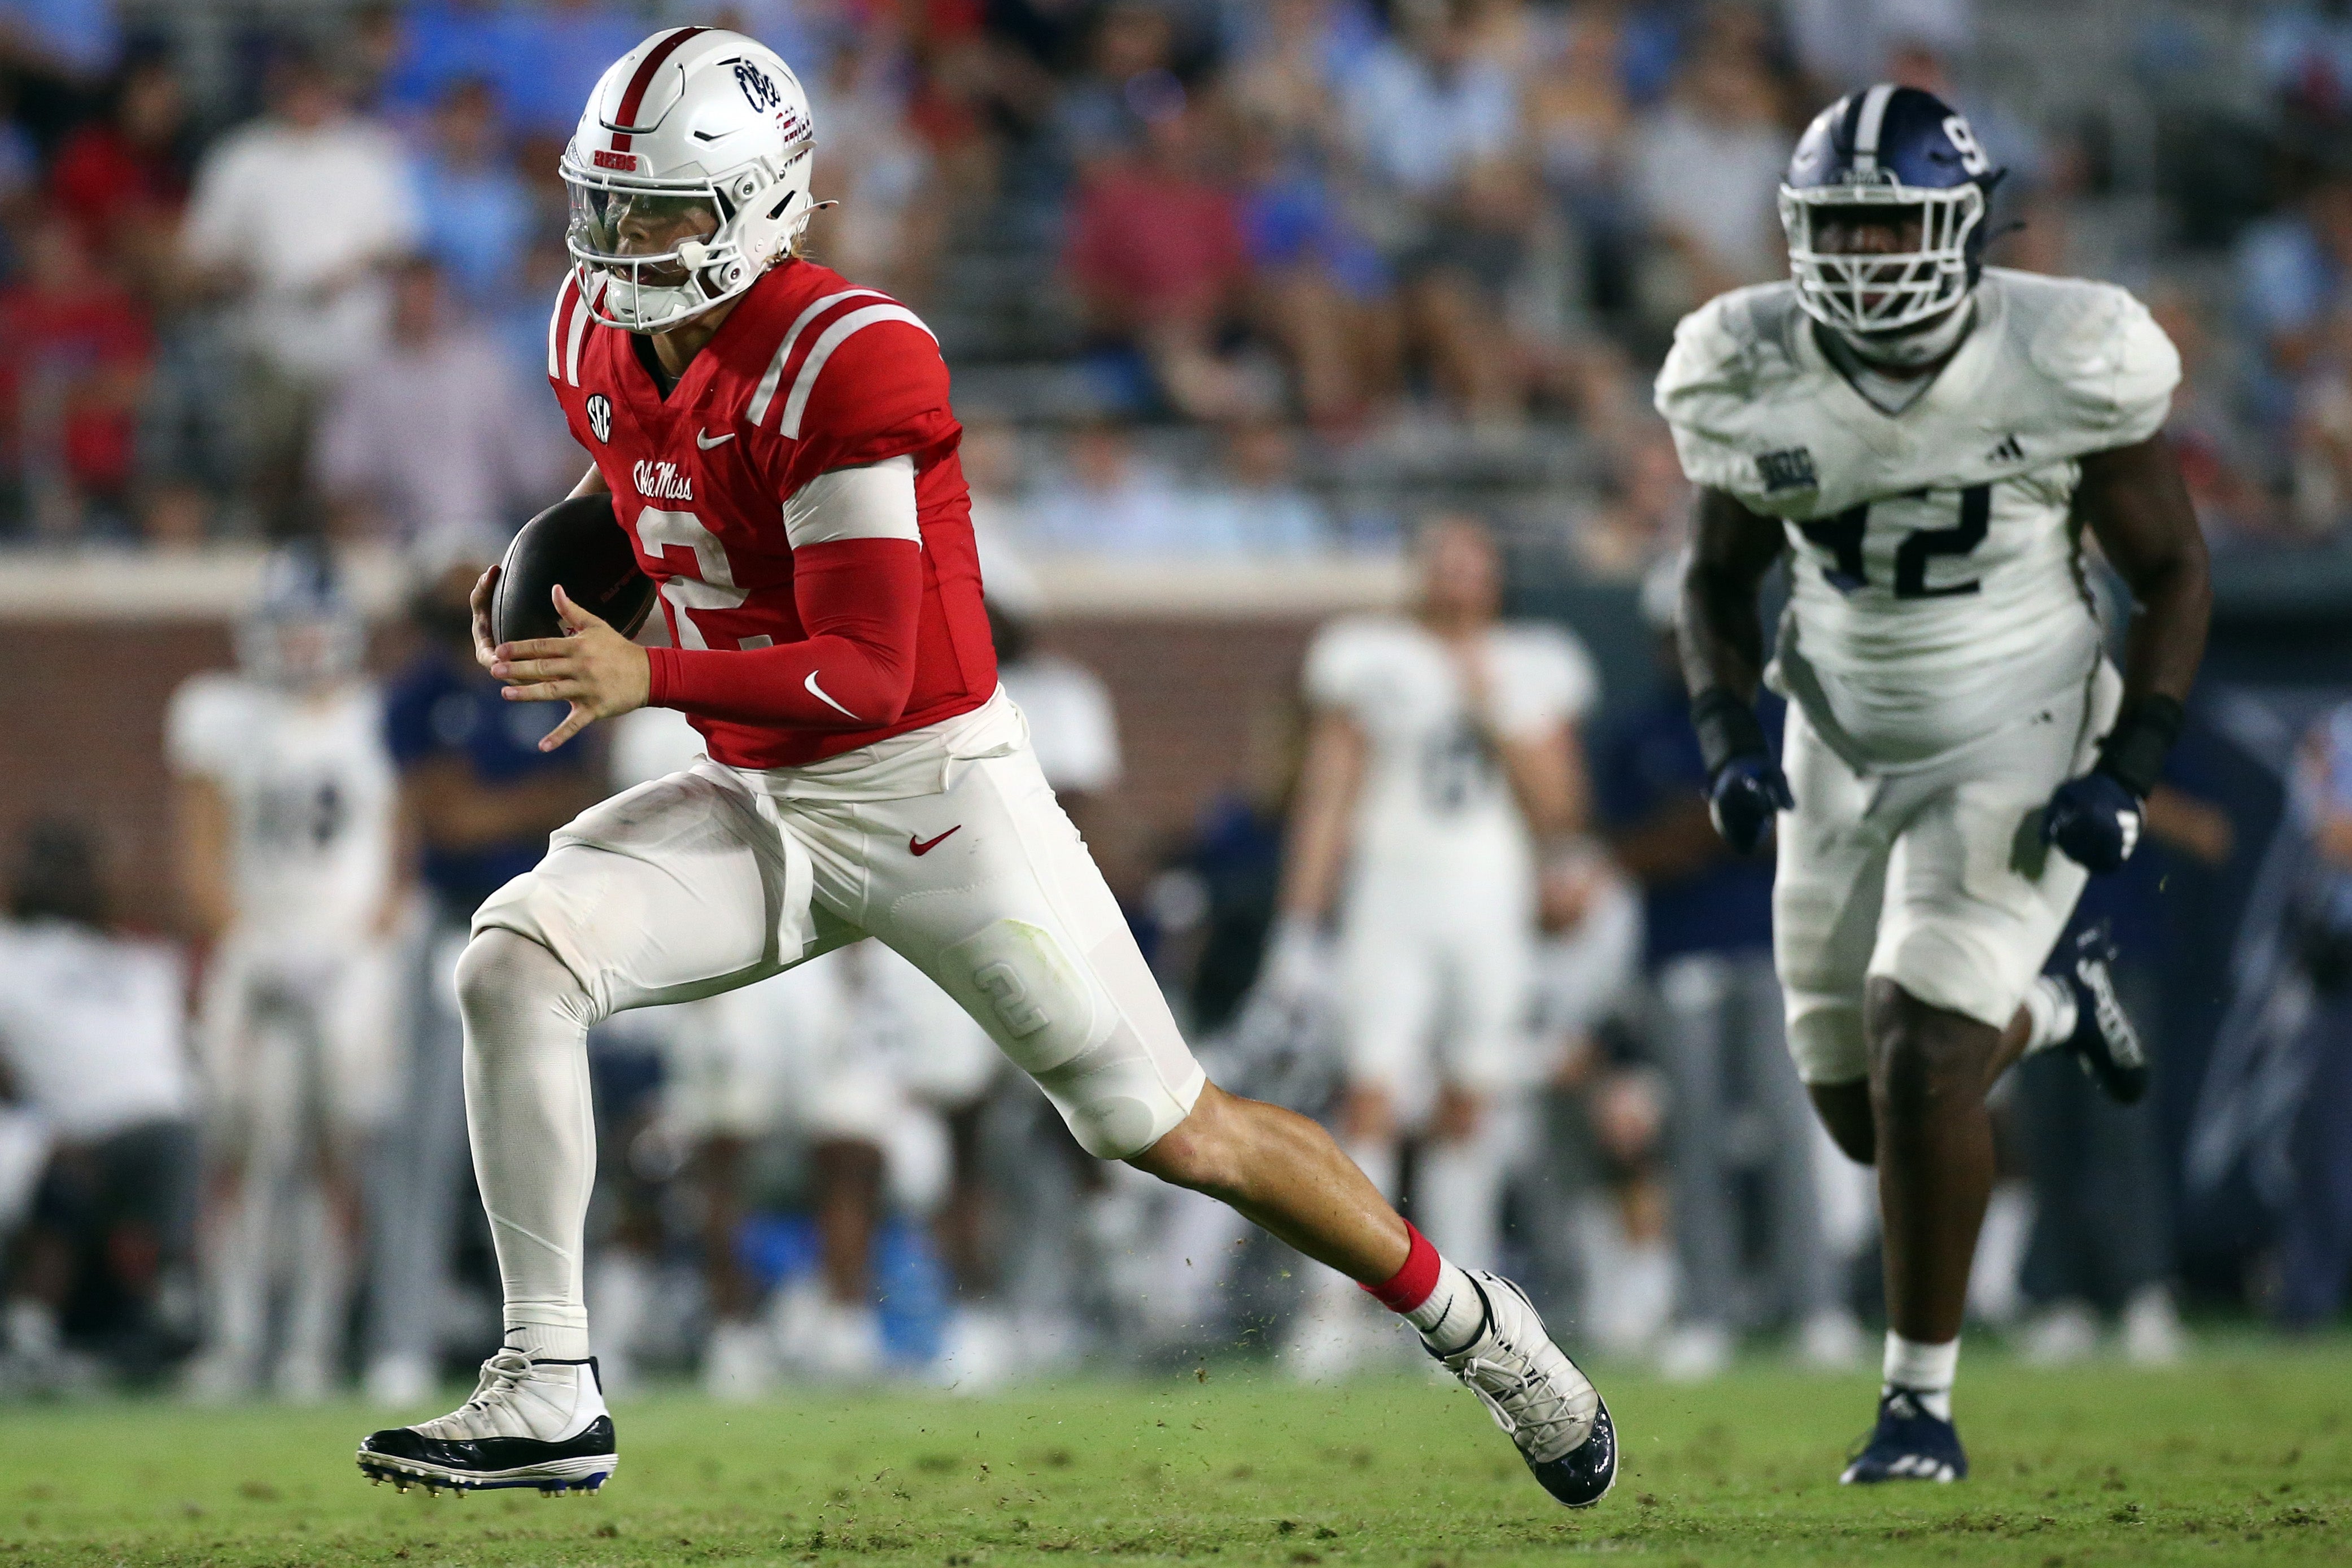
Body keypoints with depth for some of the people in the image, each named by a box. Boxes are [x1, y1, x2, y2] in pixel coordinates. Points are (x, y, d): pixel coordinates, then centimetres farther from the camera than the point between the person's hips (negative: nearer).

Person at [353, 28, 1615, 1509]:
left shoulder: (844, 359, -24)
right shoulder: (599, 334, -1)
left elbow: (869, 674, -25)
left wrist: (649, 675, -36)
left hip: (933, 792, -6)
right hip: (760, 802, 6)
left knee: (1172, 1132, 1)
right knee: (513, 969, -17)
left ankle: (1474, 1326, 24)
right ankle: (548, 1395, -13)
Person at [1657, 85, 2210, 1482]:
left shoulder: (2063, 363, -18)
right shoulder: (1754, 379, -10)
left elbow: (2175, 574, -7)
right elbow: (1720, 579, 7)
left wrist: (2128, 774, -17)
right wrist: (1728, 738, -10)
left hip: (2020, 746, -4)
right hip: (1847, 755, 4)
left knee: (1919, 1059, -20)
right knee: (1862, 1112, 11)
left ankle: (1925, 1400, -5)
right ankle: (2058, 1011, 45)